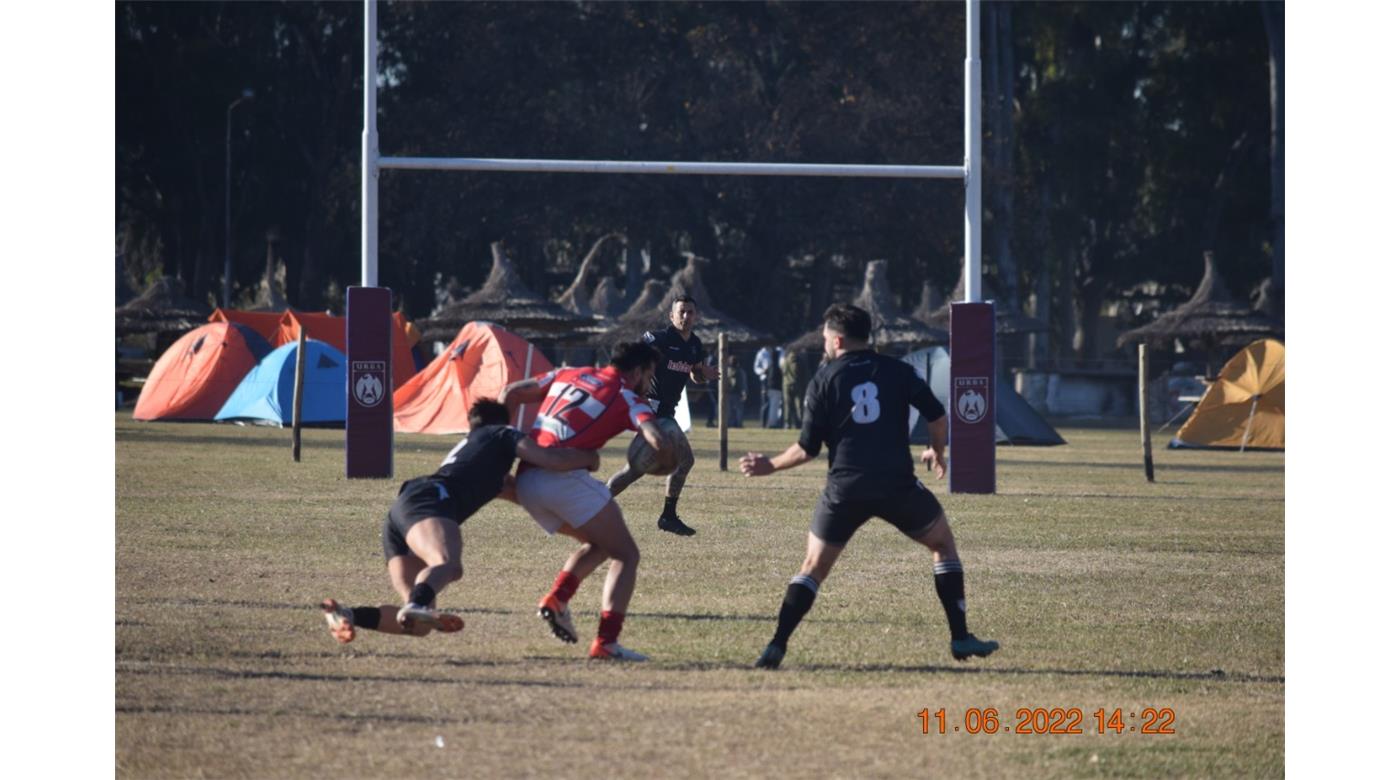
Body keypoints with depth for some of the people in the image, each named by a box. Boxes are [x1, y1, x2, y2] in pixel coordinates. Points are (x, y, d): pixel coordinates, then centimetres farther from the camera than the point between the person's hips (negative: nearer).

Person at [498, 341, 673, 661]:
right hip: (564, 477, -7)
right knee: (626, 555, 3)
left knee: (598, 544, 25)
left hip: (525, 482, 7)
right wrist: (667, 457, 13)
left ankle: (557, 598, 2)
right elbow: (658, 442, -9)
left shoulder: (568, 375, 24)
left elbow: (512, 392, 22)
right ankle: (606, 642, -13)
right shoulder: (629, 399, 6)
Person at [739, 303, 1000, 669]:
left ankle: (776, 646, -2)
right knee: (944, 544, 20)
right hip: (898, 485, 0)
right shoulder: (898, 371, 7)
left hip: (845, 490, 0)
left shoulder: (823, 380, 4)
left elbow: (807, 449, 3)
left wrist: (770, 465, 19)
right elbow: (939, 418, 3)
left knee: (813, 568, 12)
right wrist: (936, 452, 23)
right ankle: (960, 638, 12)